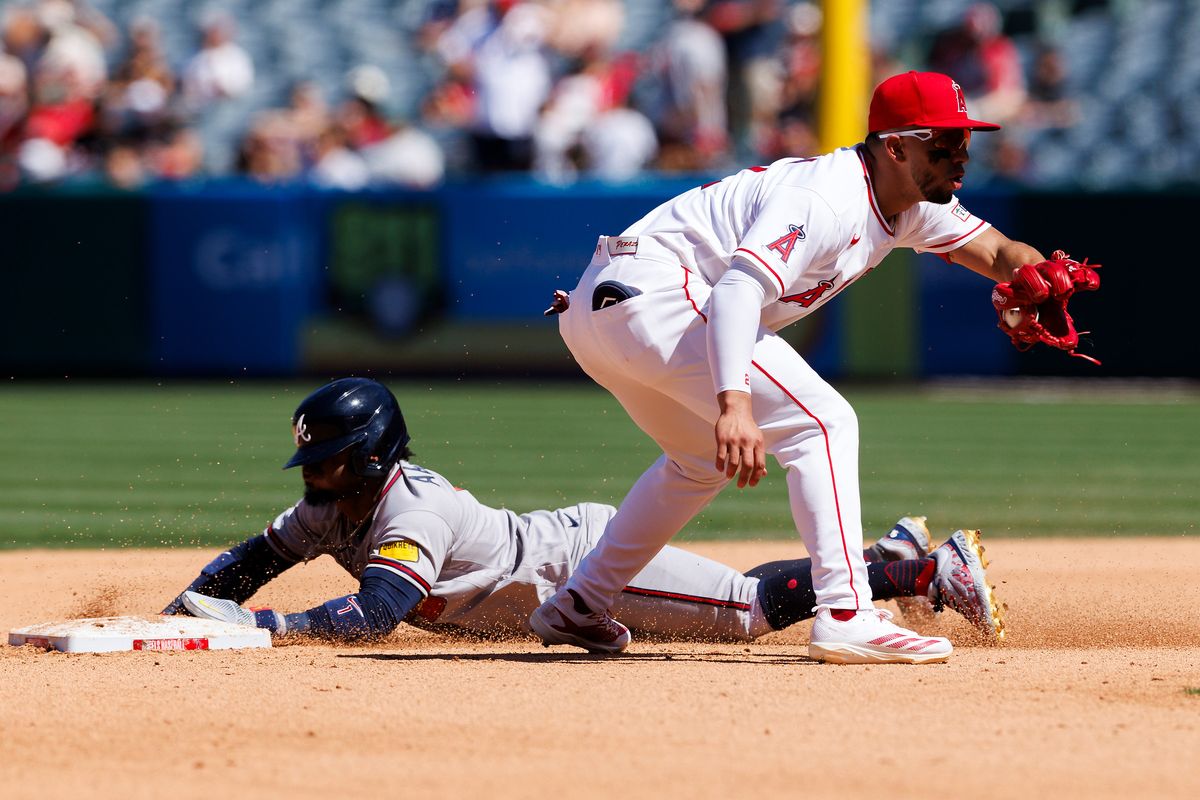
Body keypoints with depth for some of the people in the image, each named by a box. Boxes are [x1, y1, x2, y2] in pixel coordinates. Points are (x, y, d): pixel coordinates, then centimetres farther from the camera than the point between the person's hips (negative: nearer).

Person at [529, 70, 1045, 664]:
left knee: (705, 458, 30)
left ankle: (578, 606, 32)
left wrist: (1028, 276, -9)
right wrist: (734, 405, -46)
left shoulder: (915, 205, 11)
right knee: (822, 424, -14)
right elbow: (740, 285, -33)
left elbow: (996, 252, 16)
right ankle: (845, 616, -20)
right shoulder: (828, 198, -20)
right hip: (655, 293, -11)